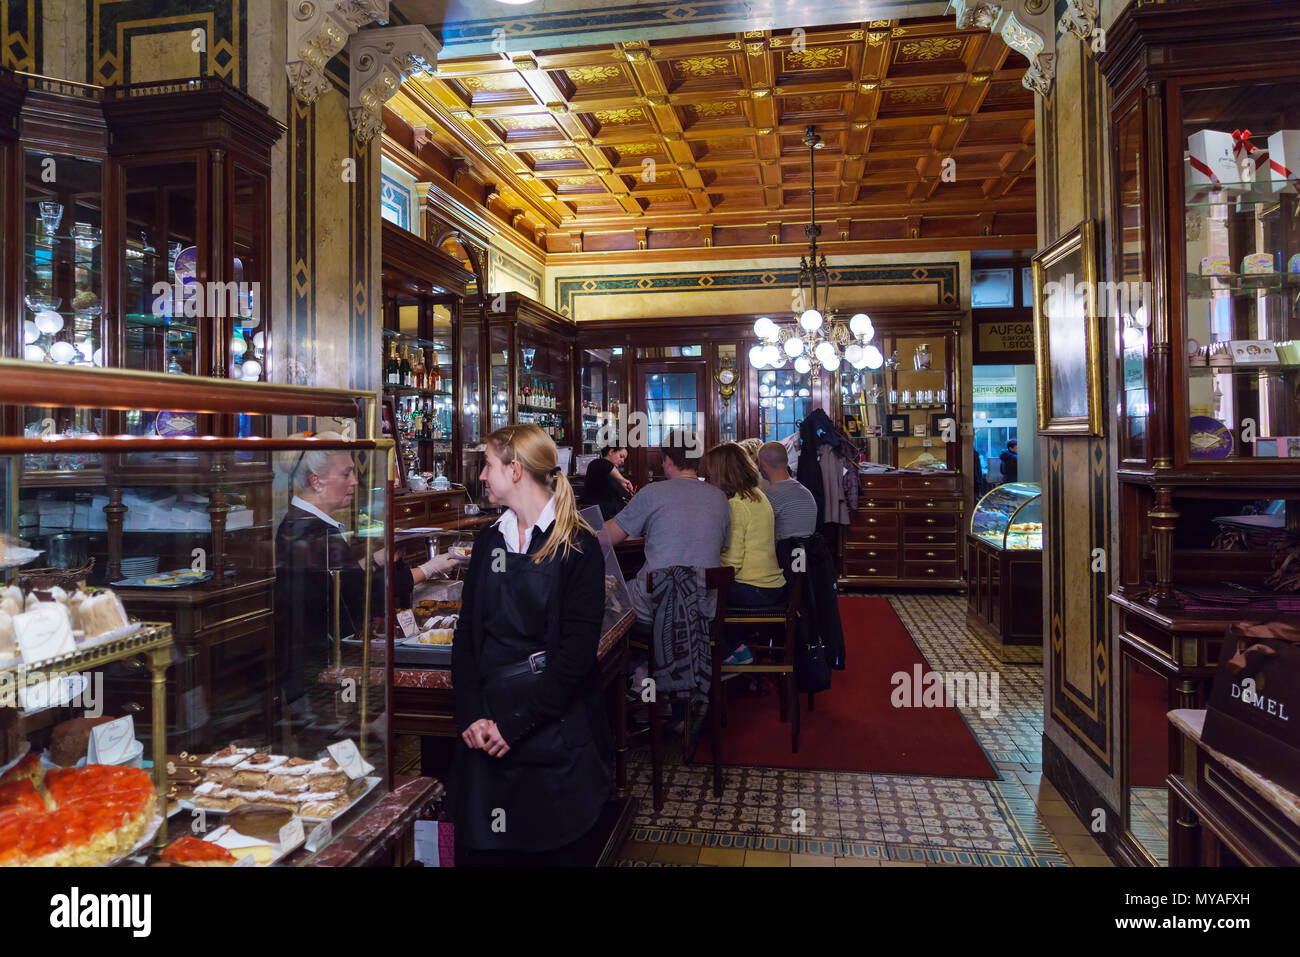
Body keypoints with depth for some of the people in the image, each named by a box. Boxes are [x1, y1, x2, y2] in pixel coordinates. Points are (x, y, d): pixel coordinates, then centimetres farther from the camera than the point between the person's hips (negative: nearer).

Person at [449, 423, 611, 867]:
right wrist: (472, 715, -9)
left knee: (555, 848, 8)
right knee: (480, 849, 11)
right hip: (486, 722, 4)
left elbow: (577, 650, -14)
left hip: (554, 726, -4)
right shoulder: (489, 540, 9)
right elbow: (466, 634, 4)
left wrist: (515, 723, -16)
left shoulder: (578, 546, -8)